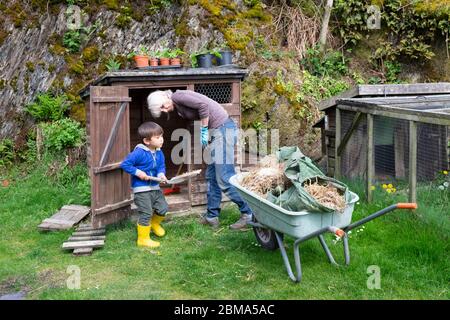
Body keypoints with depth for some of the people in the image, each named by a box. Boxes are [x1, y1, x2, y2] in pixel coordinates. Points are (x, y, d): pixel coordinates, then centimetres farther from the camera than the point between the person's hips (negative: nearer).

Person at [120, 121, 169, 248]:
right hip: (141, 189, -7)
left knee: (163, 208, 11)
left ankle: (154, 224, 42)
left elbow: (161, 166, 7)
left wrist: (161, 174, -15)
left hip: (155, 187, 7)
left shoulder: (159, 153, 2)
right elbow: (125, 164, -16)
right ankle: (143, 239, 8)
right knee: (146, 214, -6)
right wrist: (137, 172, -22)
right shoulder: (139, 153, -19)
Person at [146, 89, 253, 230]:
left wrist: (204, 130, -12)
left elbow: (203, 104, -21)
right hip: (217, 130, 10)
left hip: (223, 127, -10)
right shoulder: (178, 108, 18)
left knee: (224, 177, -10)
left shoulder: (178, 96, -10)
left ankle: (249, 214, -2)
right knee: (211, 176, 15)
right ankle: (212, 216, 23)